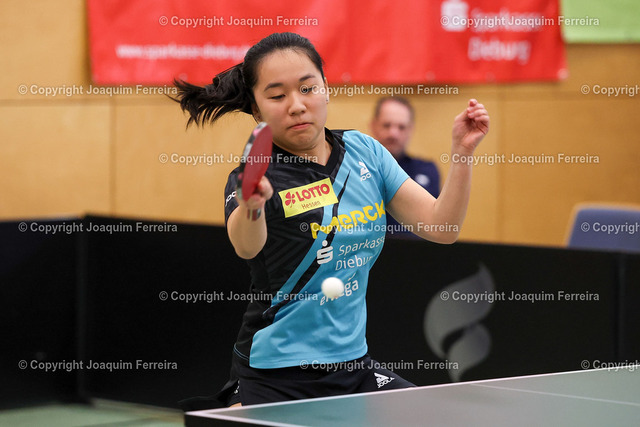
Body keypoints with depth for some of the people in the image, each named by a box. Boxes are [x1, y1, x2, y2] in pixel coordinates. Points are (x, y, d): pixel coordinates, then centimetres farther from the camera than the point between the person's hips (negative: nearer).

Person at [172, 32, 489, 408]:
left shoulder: (364, 152, 2)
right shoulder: (258, 176, -14)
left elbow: (441, 228, 1)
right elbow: (246, 247, -36)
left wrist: (462, 152, -12)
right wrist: (251, 205, -58)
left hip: (353, 363, 5)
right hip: (275, 376, -5)